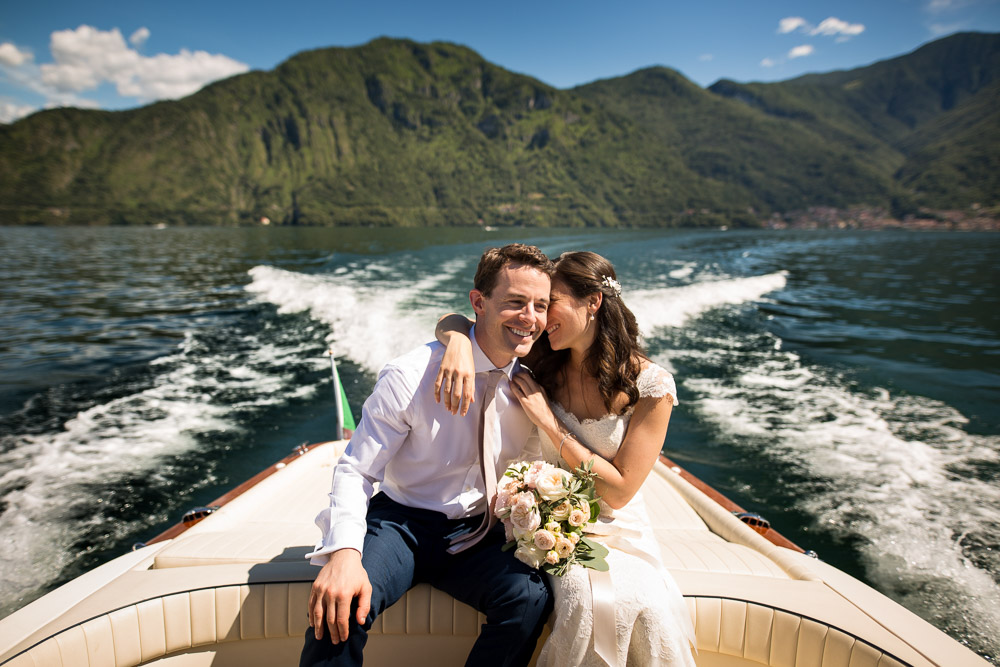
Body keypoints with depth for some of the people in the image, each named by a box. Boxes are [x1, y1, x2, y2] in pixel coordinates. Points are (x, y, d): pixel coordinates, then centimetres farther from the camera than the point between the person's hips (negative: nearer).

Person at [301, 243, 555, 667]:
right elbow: (355, 471, -14)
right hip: (402, 522, -3)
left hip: (475, 535, 4)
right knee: (339, 607, -31)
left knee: (531, 597, -25)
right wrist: (345, 552, -30)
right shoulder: (411, 375, -17)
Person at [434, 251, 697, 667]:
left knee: (649, 611, -27)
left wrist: (547, 420, -20)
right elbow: (451, 320, -2)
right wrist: (459, 341, -28)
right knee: (582, 601, -28)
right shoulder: (543, 363, -5)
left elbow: (619, 491, -14)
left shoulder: (652, 385, -13)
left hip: (618, 530, -1)